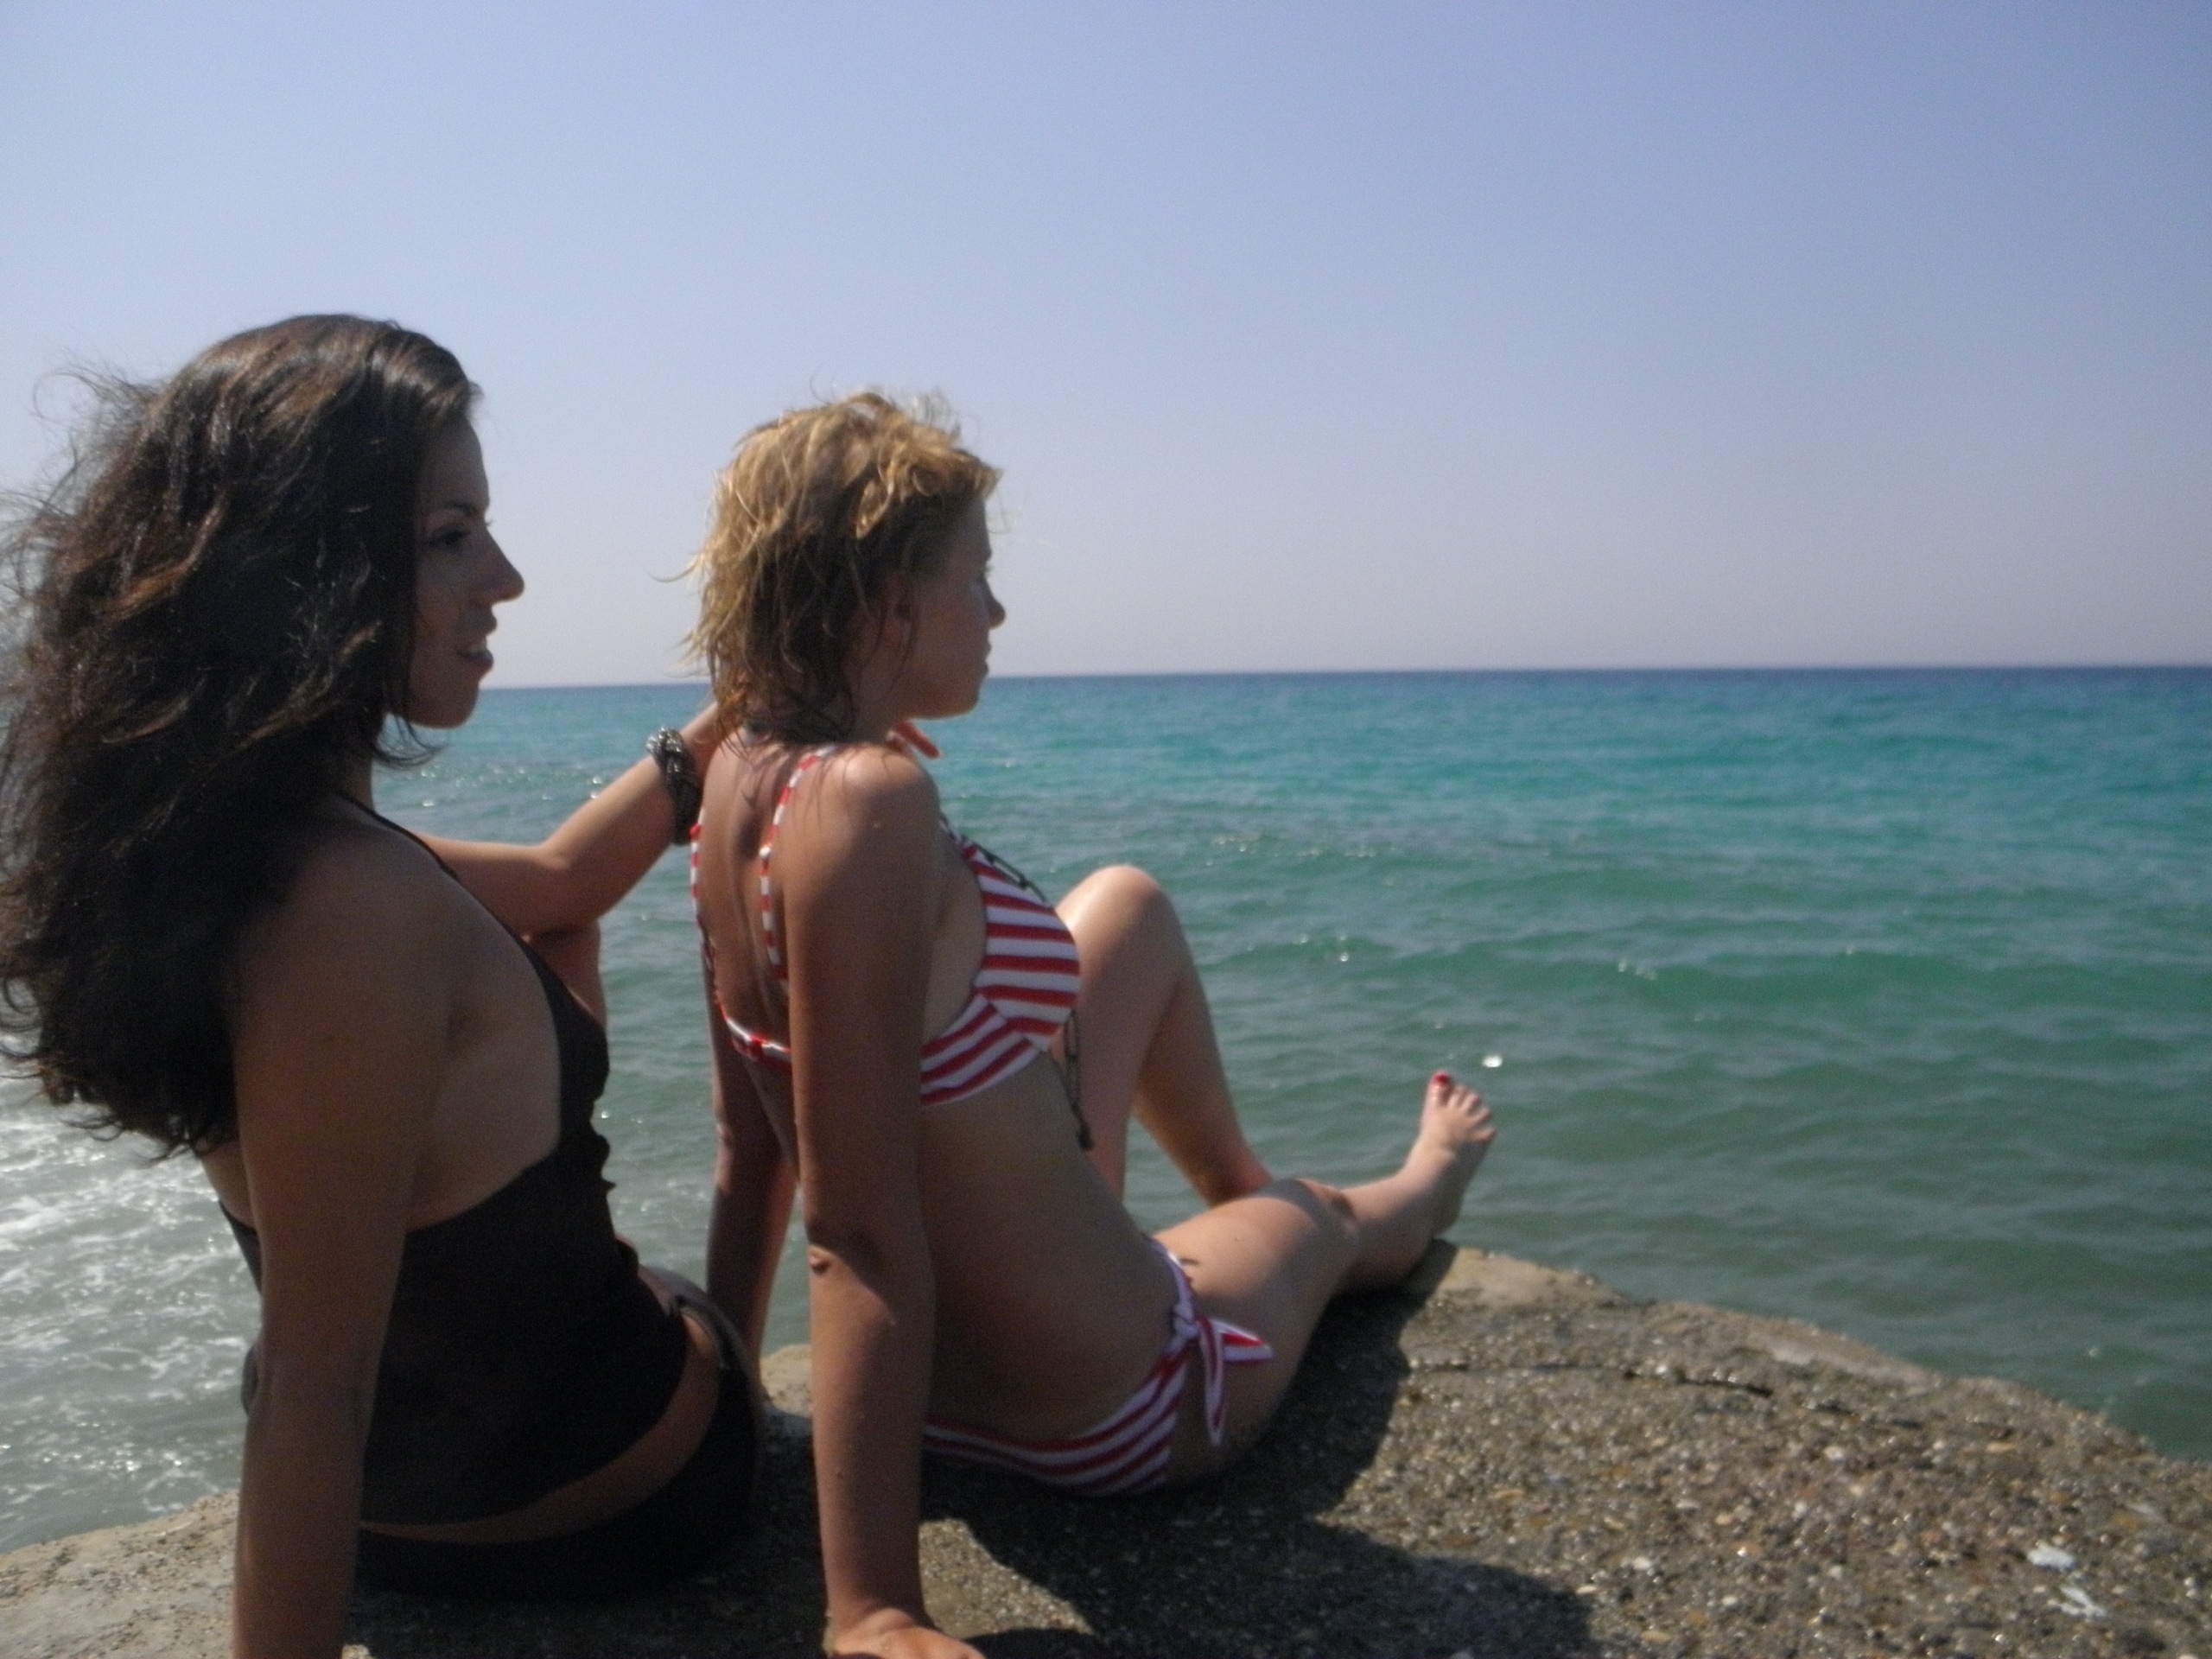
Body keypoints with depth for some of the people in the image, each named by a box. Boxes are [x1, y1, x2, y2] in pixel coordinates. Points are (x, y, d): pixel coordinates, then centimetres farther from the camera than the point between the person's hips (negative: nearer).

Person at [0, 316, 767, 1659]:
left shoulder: (238, 851, -6)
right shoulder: (365, 908, -36)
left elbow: (560, 876, 8)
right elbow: (314, 1383, -33)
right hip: (603, 1496, -7)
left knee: (548, 924, 24)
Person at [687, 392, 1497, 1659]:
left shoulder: (746, 780, -6)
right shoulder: (870, 801, -32)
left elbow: (752, 1147, 2)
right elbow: (860, 1233, -34)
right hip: (1115, 1415, -7)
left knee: (1132, 906, 21)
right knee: (1313, 1222, 27)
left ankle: (1240, 1184, 49)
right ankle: (1428, 1184, 67)